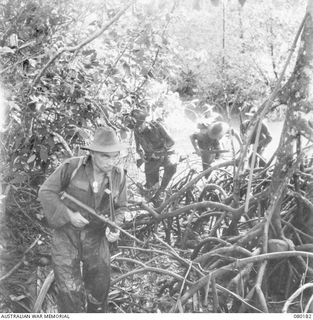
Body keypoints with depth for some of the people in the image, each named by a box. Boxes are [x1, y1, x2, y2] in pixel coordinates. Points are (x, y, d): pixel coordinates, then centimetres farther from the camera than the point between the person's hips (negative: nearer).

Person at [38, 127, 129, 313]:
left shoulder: (119, 176, -7)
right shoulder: (72, 167, -17)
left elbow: (120, 208, 4)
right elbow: (46, 192, -10)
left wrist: (115, 227, -16)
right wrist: (69, 215, -20)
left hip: (96, 237, 3)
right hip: (66, 234, -3)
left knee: (99, 289, 9)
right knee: (70, 291, -6)